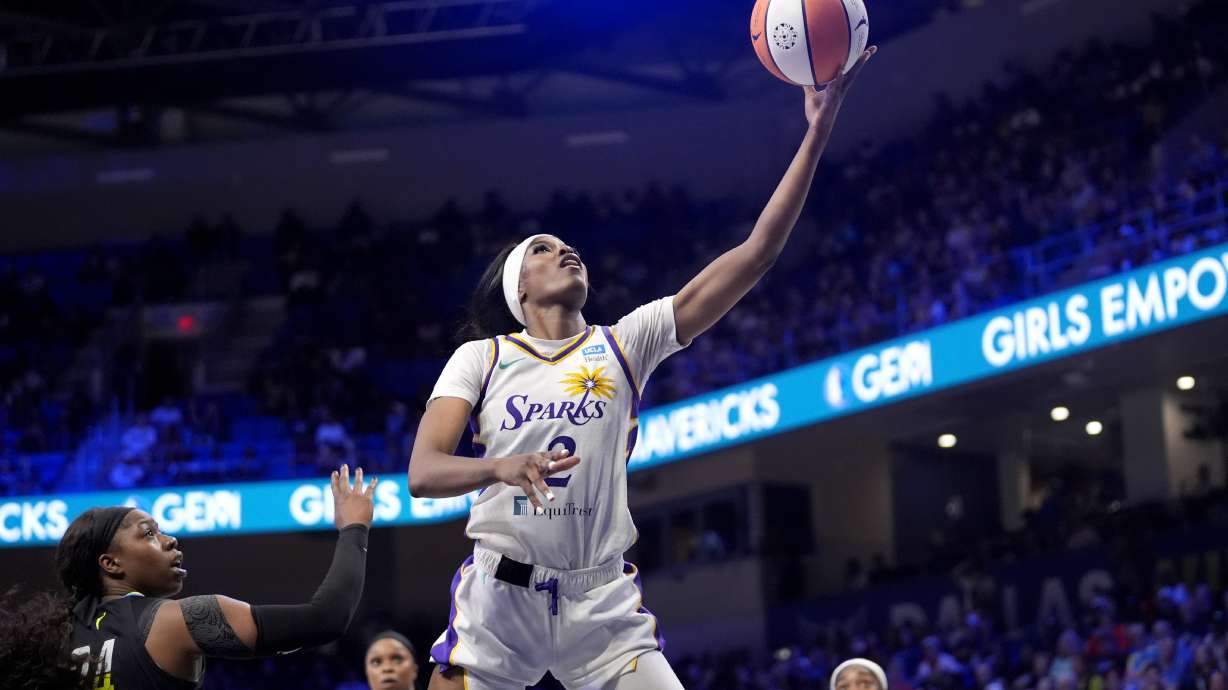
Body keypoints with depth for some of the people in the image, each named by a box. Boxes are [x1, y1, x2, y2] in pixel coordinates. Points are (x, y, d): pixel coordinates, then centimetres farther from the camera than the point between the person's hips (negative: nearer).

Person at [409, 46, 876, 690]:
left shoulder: (624, 342, 6)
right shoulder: (480, 356, 4)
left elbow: (754, 255, -1)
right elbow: (422, 472, -8)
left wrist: (817, 133, -7)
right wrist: (502, 467, -29)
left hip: (603, 603, 2)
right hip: (499, 595, -1)